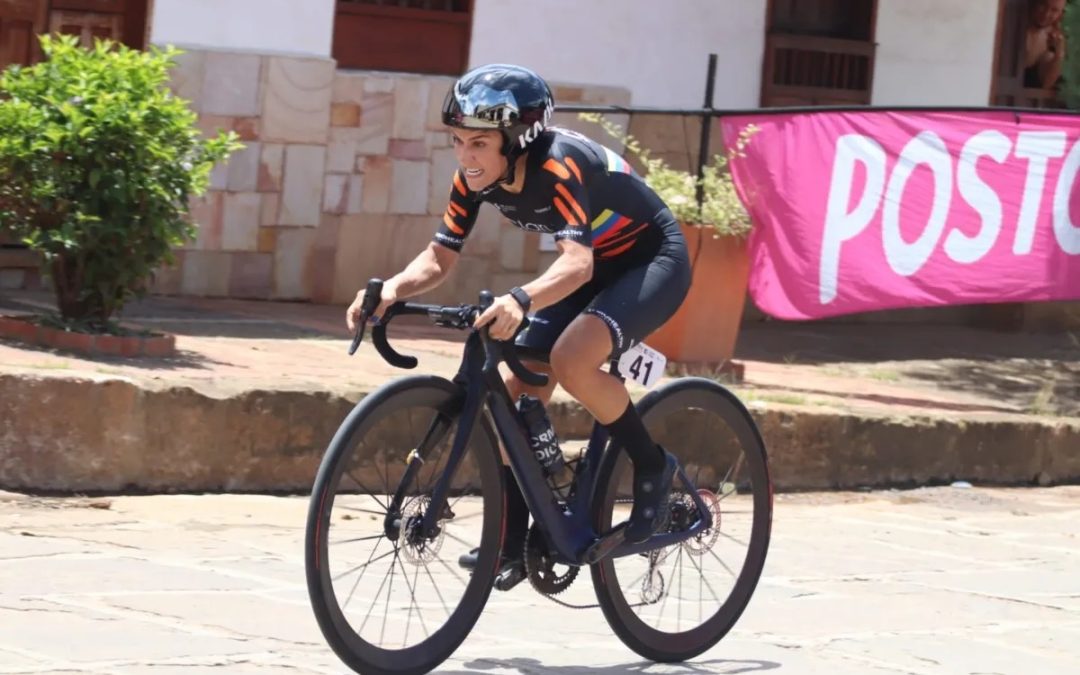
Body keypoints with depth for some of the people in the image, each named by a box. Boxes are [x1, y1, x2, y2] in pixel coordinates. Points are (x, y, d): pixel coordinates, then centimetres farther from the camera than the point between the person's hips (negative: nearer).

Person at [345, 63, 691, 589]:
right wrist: (392, 289, -31)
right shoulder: (475, 178, -13)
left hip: (653, 260, -8)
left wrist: (521, 300, -65)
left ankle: (652, 467, -10)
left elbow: (577, 263, -46)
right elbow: (439, 258, -10)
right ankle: (513, 541, 7)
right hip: (595, 267, 8)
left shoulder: (557, 165, -34)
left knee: (572, 359, -31)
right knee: (520, 392, -3)